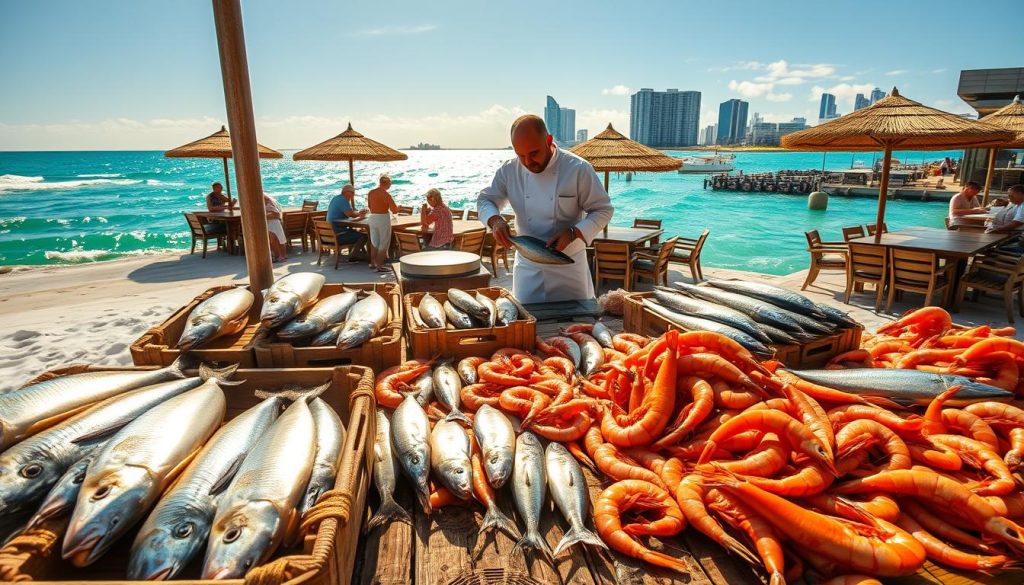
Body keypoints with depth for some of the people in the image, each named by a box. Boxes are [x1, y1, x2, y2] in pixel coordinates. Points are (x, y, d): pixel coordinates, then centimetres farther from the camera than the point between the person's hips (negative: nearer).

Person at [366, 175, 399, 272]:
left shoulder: (371, 192, 3)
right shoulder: (386, 194, -15)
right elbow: (394, 210, -14)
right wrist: (398, 207, 7)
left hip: (372, 218, 6)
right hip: (383, 219, -6)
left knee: (374, 242, 21)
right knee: (384, 244, 5)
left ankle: (372, 263, 28)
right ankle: (379, 266, 4)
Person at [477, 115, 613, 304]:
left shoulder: (578, 169, -14)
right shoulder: (509, 171, -5)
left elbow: (603, 210, -8)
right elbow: (485, 200, 6)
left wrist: (573, 233, -24)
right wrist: (495, 220, -16)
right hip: (527, 265, 2)